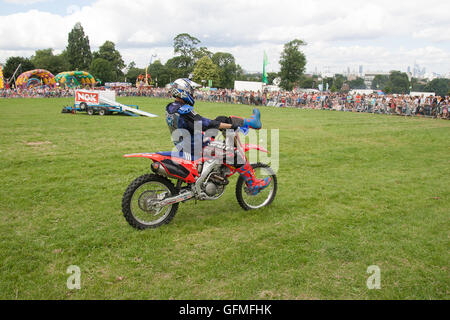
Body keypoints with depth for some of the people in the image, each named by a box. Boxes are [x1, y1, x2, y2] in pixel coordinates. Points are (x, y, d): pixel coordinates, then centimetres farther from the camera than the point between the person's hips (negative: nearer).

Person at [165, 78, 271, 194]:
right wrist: (231, 126, -18)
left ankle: (252, 122, 20)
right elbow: (206, 124, -26)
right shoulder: (183, 110, -24)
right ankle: (254, 185, -1)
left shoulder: (170, 108, 7)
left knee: (222, 119, 9)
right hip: (195, 152, -10)